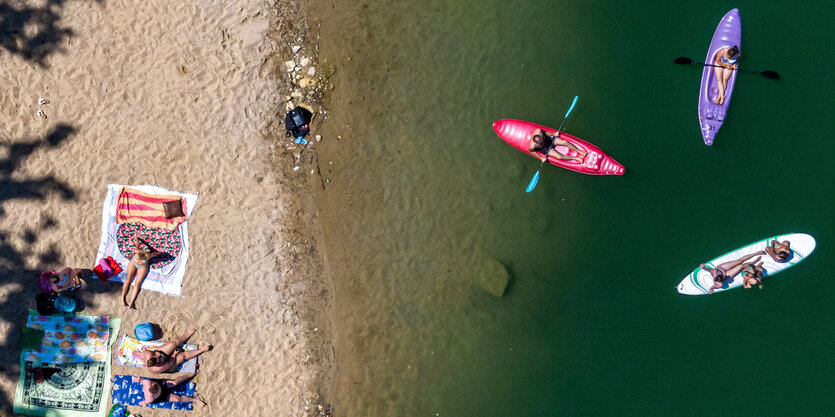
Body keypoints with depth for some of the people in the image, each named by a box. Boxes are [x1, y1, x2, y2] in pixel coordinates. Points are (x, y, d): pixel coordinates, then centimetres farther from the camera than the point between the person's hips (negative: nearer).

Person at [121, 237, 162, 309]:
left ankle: (132, 302, -24)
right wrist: (137, 239, 13)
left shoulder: (148, 256, -35)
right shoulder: (137, 251, -33)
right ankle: (123, 299, -19)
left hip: (142, 267, -1)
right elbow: (138, 243, -12)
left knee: (137, 283, -15)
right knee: (128, 280, -15)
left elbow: (155, 253, -12)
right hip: (133, 263, 1)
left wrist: (159, 253, 12)